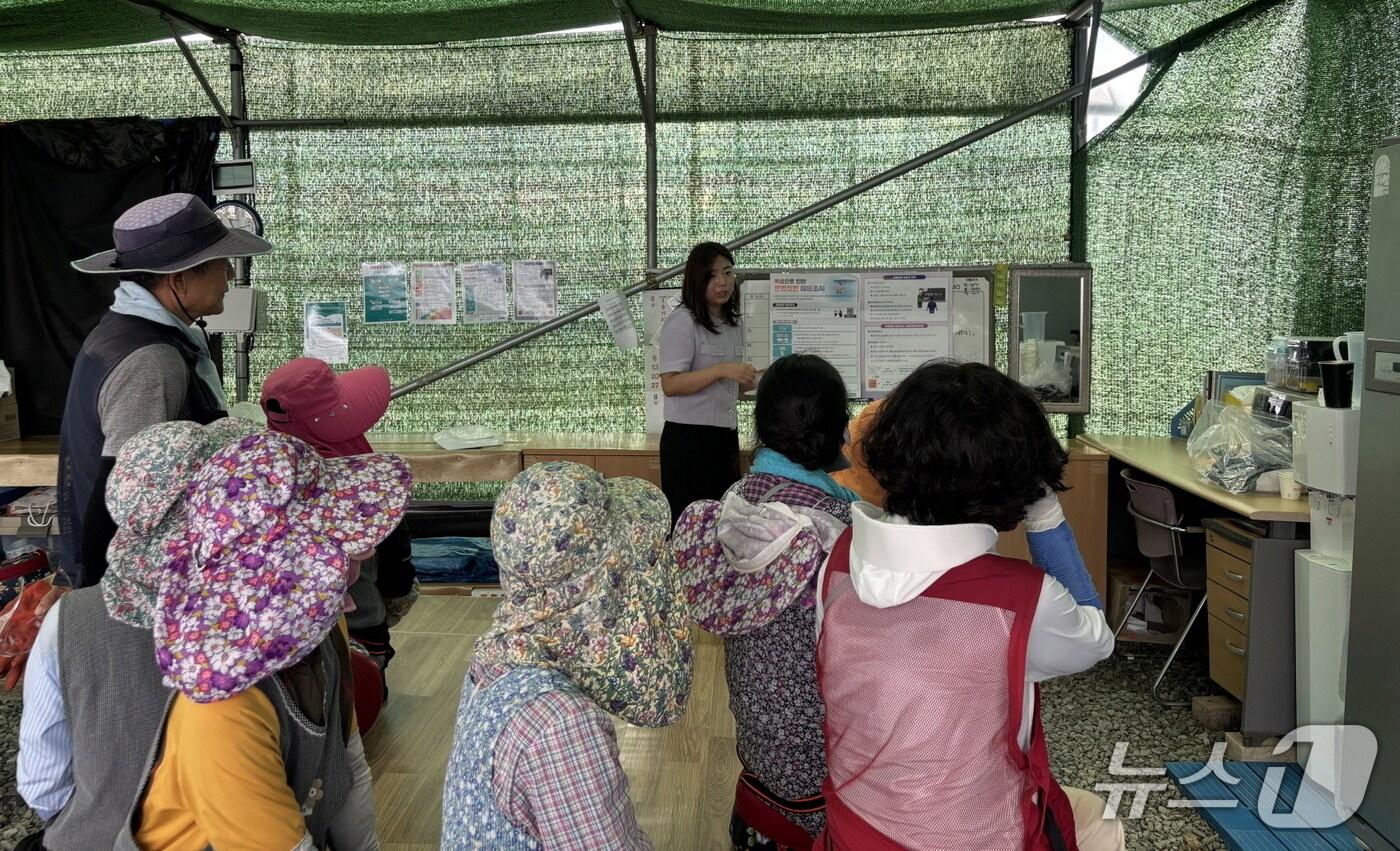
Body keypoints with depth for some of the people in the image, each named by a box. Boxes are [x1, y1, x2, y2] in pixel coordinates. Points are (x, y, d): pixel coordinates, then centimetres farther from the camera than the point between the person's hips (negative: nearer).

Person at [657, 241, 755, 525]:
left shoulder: (732, 324, 14)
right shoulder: (682, 321, -10)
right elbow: (670, 385, -18)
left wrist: (748, 382, 5)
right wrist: (721, 370, -26)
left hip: (726, 435, 7)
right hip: (689, 437, -7)